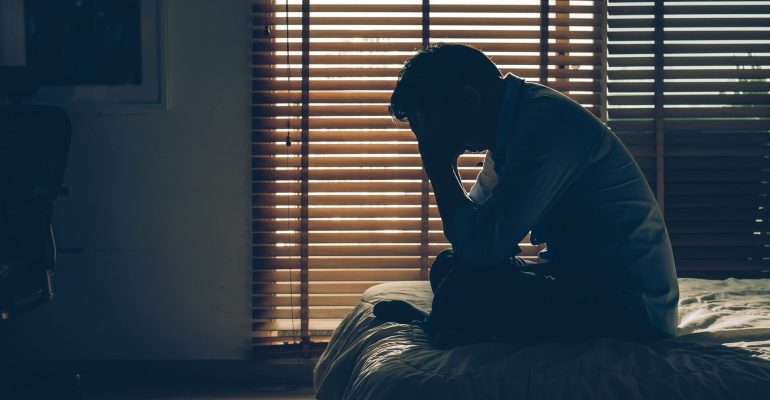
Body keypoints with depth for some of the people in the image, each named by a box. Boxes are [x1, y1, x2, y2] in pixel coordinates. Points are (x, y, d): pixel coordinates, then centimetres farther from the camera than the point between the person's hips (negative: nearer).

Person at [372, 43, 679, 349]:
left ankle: (433, 326, 3)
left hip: (632, 307, -10)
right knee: (447, 266, 11)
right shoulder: (513, 124, 9)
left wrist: (439, 167, -13)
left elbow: (481, 246, -25)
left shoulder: (547, 123, -24)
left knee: (464, 290, -24)